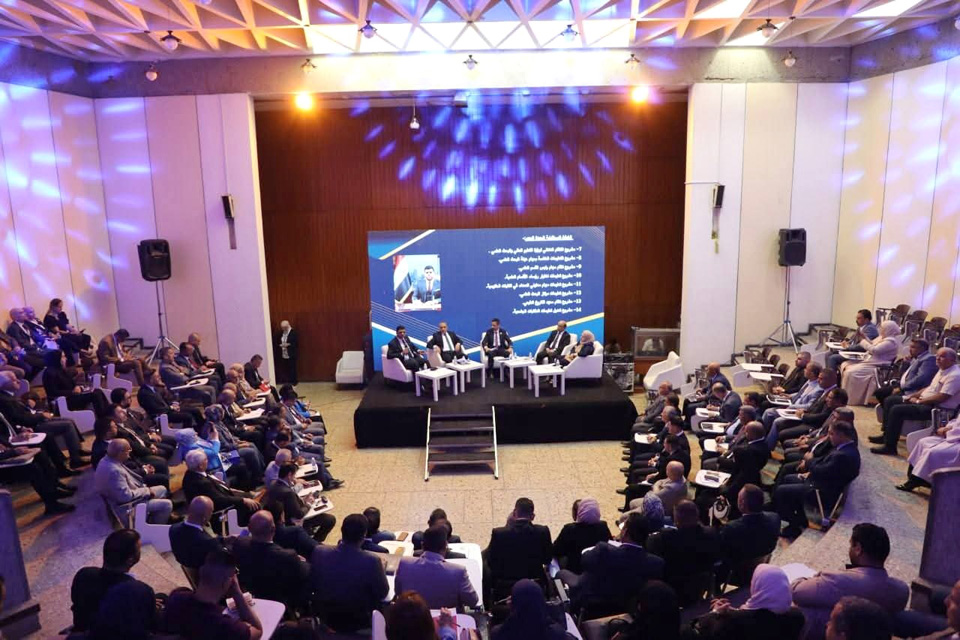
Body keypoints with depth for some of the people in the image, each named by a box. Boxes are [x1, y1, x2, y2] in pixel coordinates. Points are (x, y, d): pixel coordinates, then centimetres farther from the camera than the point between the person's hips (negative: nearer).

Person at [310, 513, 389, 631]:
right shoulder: (371, 561, -31)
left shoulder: (319, 552, -22)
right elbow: (383, 593, -14)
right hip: (357, 622, -3)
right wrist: (380, 569, 3)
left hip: (325, 617, 3)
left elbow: (313, 585, -4)